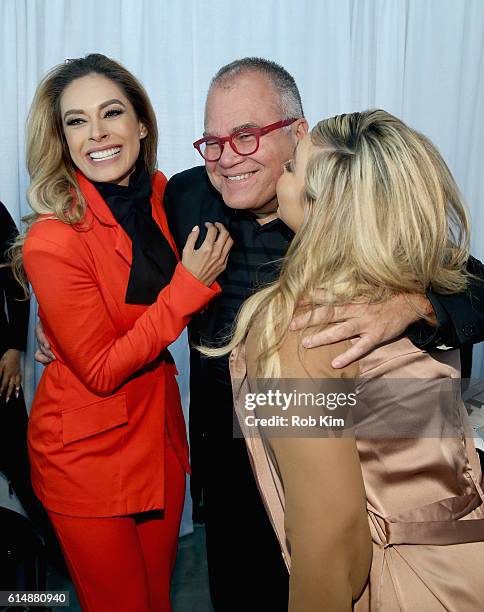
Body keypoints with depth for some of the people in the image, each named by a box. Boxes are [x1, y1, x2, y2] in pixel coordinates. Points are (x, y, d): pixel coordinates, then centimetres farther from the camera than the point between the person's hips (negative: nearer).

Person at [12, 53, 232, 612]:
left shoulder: (158, 193, -4)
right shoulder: (53, 240, -24)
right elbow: (102, 372, -20)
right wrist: (189, 287, -22)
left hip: (160, 430, 6)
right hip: (87, 453, -5)